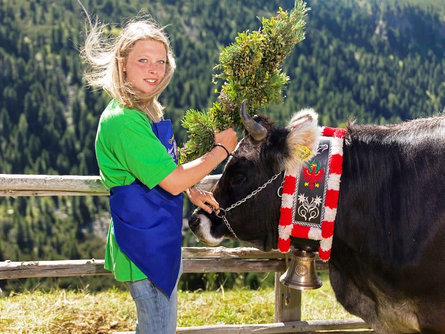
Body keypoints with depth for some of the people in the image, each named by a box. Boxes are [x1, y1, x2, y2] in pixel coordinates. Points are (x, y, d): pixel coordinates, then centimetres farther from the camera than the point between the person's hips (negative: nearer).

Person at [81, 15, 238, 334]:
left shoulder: (147, 109, 8)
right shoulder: (123, 121, -24)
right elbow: (172, 181, -23)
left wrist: (191, 191, 8)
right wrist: (221, 150, -11)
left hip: (163, 239, 10)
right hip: (145, 244, -10)